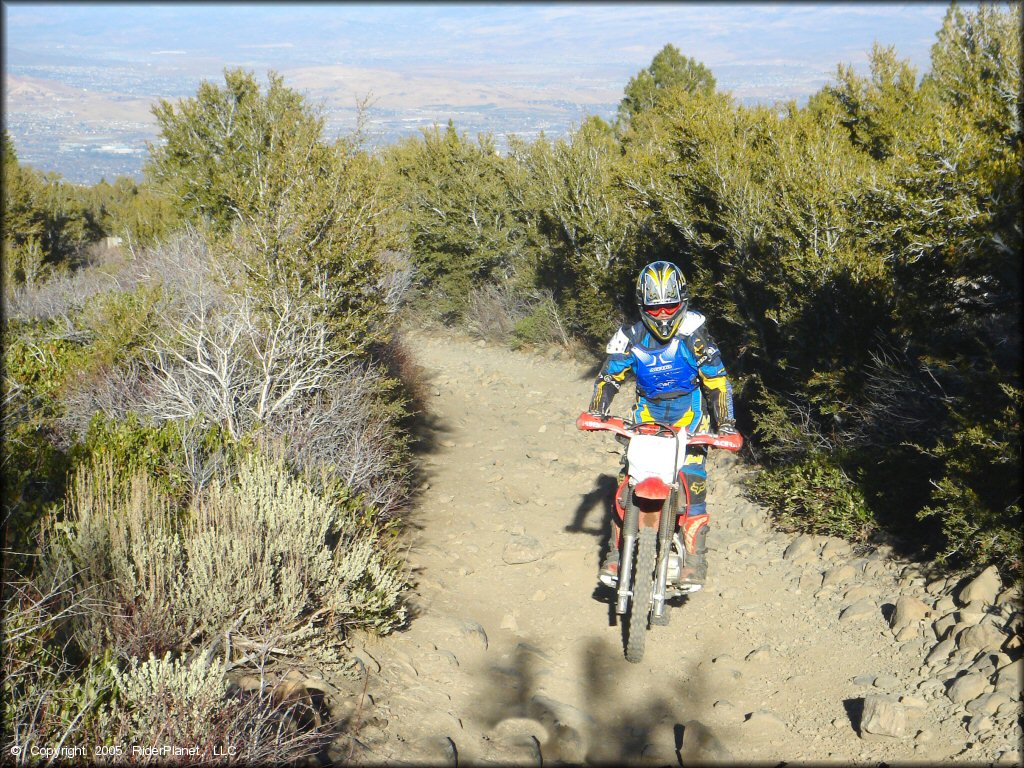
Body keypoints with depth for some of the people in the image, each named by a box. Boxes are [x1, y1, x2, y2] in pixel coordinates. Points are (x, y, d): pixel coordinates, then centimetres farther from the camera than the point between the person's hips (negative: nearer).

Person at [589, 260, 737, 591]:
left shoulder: (693, 335, -13)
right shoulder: (630, 338, -6)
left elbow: (717, 380, -11)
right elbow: (609, 377, -1)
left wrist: (726, 423, -17)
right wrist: (596, 412, -16)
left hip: (690, 417, -2)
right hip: (648, 416, 3)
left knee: (692, 483, -16)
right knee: (626, 480, -9)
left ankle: (695, 558, -5)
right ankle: (616, 553, 0)